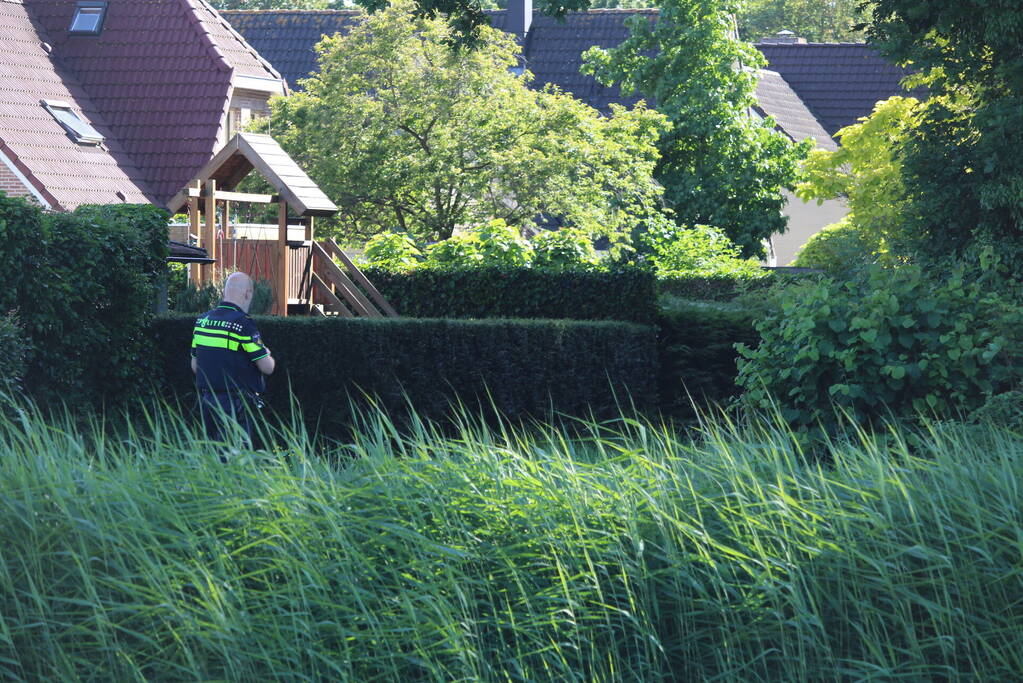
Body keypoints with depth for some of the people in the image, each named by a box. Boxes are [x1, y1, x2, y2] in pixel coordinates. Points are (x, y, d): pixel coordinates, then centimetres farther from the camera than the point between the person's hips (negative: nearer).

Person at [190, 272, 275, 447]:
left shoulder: (202, 321, 8)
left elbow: (195, 365, 15)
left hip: (206, 398, 7)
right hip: (235, 404, -7)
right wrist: (267, 356, 11)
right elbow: (267, 367, -11)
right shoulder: (243, 323, -14)